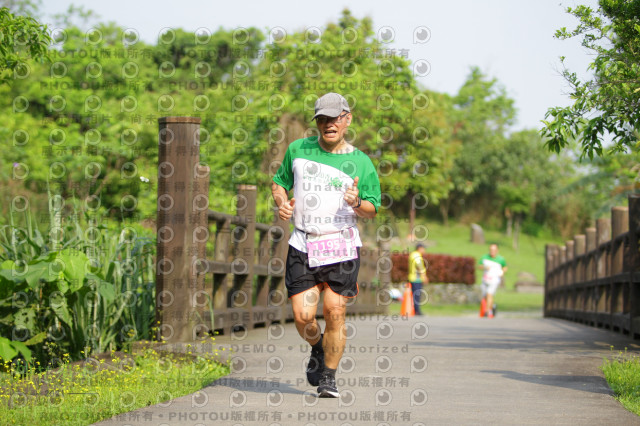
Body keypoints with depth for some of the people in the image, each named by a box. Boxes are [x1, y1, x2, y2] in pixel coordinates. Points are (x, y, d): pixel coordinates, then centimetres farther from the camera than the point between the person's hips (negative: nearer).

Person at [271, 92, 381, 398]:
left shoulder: (360, 163, 4)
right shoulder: (298, 150, 10)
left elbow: (373, 210, 8)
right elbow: (279, 182, 22)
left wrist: (357, 203, -14)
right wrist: (282, 203, 0)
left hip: (341, 246, -1)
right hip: (303, 244, 1)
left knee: (334, 312, -8)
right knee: (302, 315, -5)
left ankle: (329, 378, 8)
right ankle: (317, 349, 29)